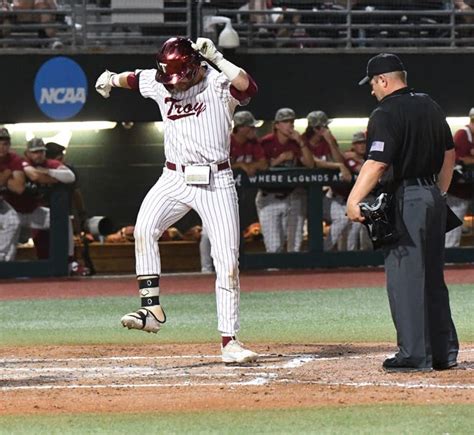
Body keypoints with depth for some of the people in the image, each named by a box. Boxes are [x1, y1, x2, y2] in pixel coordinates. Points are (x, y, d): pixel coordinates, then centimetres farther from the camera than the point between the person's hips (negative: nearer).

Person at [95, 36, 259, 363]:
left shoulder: (218, 85, -10)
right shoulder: (159, 83, 5)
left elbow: (247, 85, -32)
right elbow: (132, 78, 26)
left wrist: (215, 58, -30)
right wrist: (112, 79, 13)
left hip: (216, 181, -4)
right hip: (174, 178, 4)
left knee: (227, 261, -5)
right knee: (144, 228, -24)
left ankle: (229, 341, 0)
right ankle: (152, 307, -19)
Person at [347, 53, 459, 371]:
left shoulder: (386, 114, -12)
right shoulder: (429, 106, 13)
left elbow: (378, 163, -23)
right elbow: (449, 153, 20)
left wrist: (354, 200, -24)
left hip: (405, 200, -8)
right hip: (434, 197, 8)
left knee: (405, 277, -5)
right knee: (433, 276, 15)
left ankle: (415, 355, -7)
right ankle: (444, 352, 18)